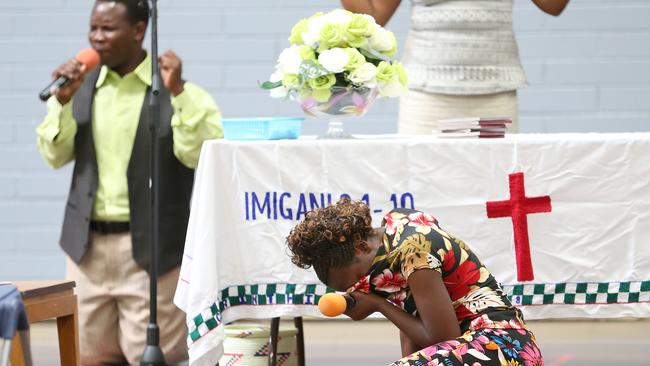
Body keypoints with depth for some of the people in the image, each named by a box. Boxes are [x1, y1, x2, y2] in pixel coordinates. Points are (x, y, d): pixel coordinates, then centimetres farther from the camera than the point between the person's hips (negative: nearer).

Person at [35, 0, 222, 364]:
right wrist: (64, 100, -11)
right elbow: (56, 156, 4)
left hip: (151, 247, -5)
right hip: (88, 245, 5)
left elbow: (201, 155, -16)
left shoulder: (179, 91, -6)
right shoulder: (81, 85, 7)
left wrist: (177, 92, -24)